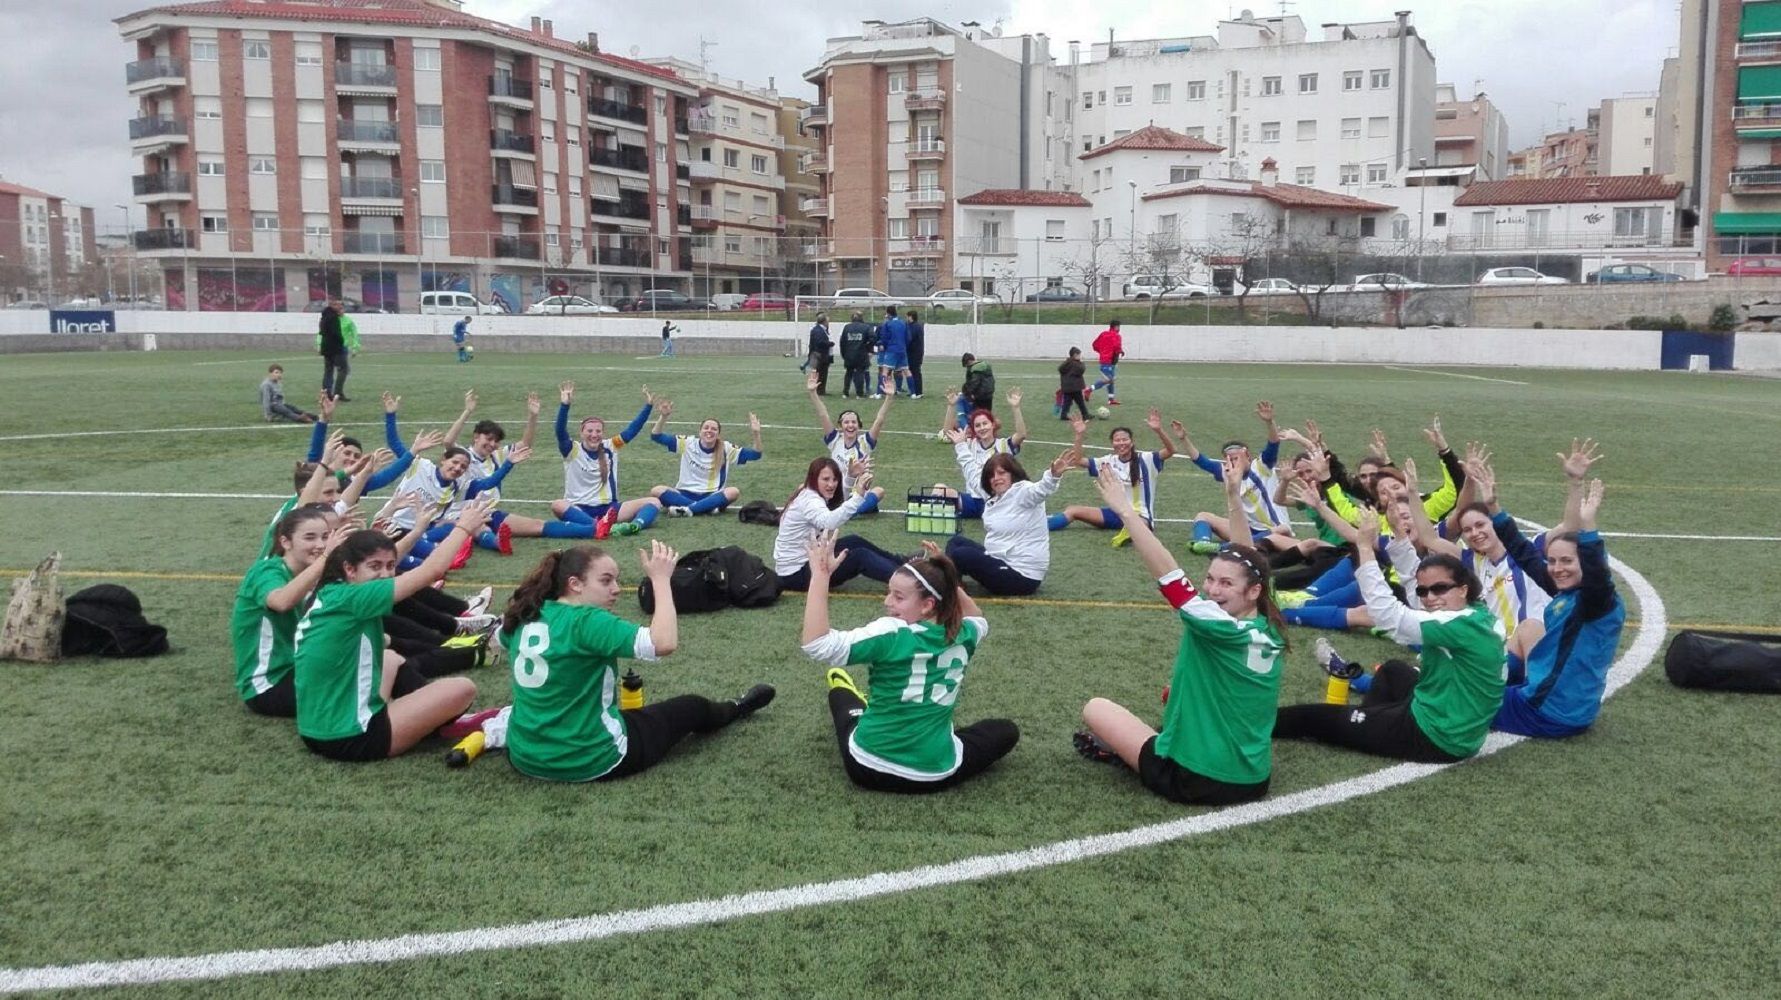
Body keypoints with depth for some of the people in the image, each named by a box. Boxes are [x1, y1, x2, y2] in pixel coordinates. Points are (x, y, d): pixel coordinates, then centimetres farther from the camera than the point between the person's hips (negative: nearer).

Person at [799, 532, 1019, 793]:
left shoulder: (889, 634, -20)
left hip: (868, 768, 0)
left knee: (840, 691, 27)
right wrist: (945, 578, 13)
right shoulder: (962, 636, -3)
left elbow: (815, 645, -28)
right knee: (1007, 731, 26)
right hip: (935, 774, 0)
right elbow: (978, 619, 24)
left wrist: (820, 574, -25)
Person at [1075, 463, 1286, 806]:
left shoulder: (1222, 630, -23)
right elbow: (1246, 562, 10)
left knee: (1095, 709, 7)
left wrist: (1124, 509, -26)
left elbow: (1166, 572, -27)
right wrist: (1233, 499, 13)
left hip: (1195, 782, -8)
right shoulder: (1270, 632, -2)